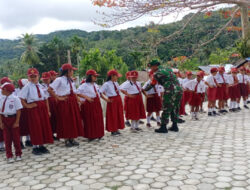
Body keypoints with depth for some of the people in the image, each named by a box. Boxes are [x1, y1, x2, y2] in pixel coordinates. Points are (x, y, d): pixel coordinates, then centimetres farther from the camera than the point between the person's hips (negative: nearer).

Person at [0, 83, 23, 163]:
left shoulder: (15, 98, -10)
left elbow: (18, 111, -8)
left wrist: (17, 122, -11)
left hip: (13, 118, -4)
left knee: (16, 137, 6)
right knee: (7, 138, 7)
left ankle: (18, 155, 22)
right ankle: (9, 156, 18)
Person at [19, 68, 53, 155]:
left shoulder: (41, 86, 10)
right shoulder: (27, 87, -3)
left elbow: (46, 99, 12)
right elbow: (20, 98, -10)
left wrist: (48, 110, 8)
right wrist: (27, 106, -12)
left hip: (43, 108, 5)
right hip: (33, 108, -5)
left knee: (45, 126, 7)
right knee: (35, 127, -1)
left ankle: (41, 145, 21)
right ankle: (35, 147, 11)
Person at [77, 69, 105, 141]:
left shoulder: (96, 85, 15)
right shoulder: (84, 85, -8)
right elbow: (78, 93, -16)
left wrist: (105, 99, 21)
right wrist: (86, 97, -23)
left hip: (97, 103, 7)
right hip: (89, 104, -7)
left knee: (98, 119, 9)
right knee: (90, 120, -1)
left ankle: (98, 134, 20)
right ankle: (90, 136, 9)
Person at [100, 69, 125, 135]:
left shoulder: (116, 83, 9)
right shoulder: (106, 84, -12)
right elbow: (100, 92, -17)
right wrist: (107, 99, -15)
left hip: (118, 99, 7)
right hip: (112, 100, -7)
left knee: (119, 114, 10)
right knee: (112, 115, 0)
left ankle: (117, 129, 21)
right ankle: (112, 130, 11)